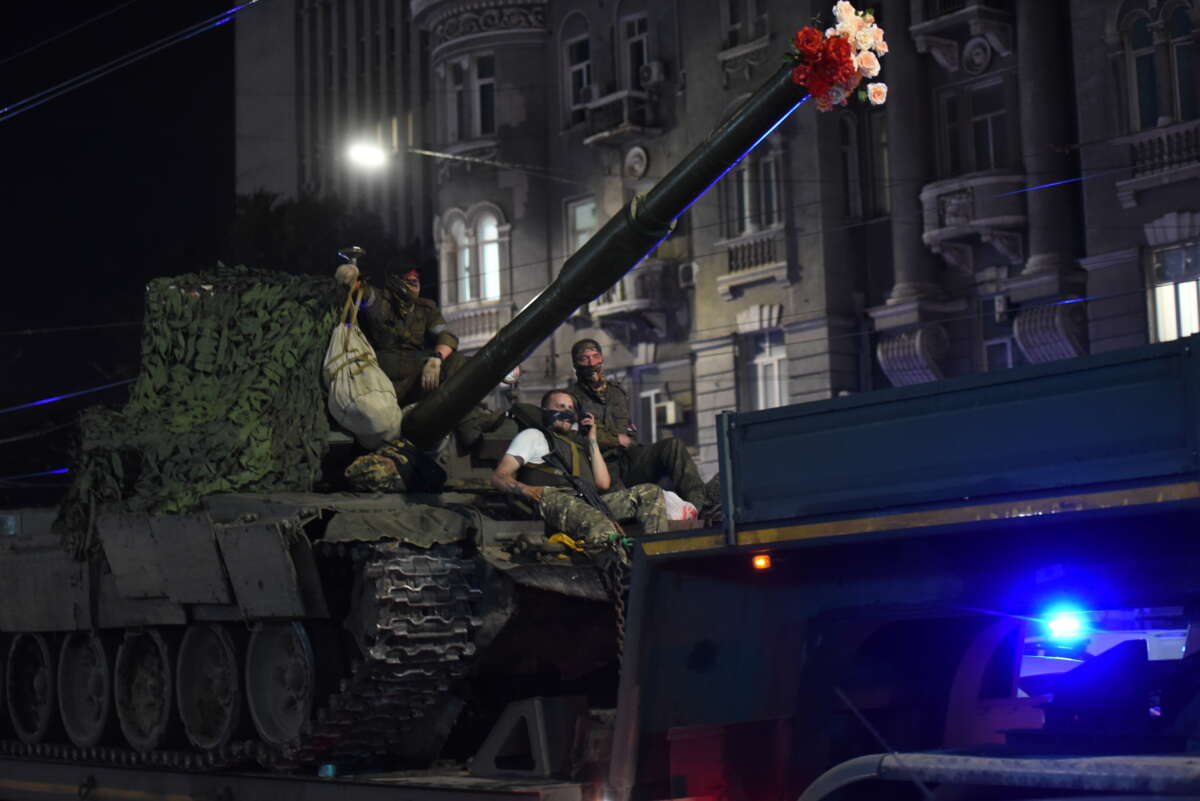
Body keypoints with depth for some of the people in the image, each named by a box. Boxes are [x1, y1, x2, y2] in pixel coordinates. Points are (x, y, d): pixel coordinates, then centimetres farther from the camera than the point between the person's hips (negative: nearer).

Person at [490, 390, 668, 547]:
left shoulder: (579, 444, 37)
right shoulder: (533, 436, 23)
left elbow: (603, 483, 22)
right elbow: (499, 476, 9)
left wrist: (592, 441, 24)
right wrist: (523, 489, -14)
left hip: (588, 501, 6)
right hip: (553, 498, -6)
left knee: (650, 492, -7)